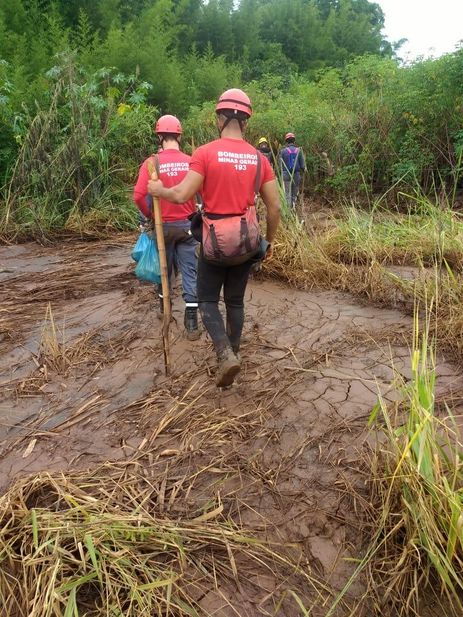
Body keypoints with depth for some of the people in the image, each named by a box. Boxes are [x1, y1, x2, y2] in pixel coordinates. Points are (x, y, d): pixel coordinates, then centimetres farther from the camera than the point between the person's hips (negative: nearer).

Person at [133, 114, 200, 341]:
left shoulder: (152, 162, -11)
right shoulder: (191, 162, -8)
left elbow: (138, 196, -17)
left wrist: (149, 215, 0)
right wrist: (195, 212, 9)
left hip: (163, 225, 0)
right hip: (187, 225, 0)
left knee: (164, 266, 20)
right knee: (190, 271, 2)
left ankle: (163, 305, 40)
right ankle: (191, 322, -1)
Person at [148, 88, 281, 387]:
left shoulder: (205, 153, -12)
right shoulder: (259, 158, 0)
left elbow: (181, 195, -17)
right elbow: (275, 207, 2)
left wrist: (158, 189, 4)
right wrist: (270, 241, 16)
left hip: (216, 240, -3)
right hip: (247, 240, 4)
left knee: (208, 300, 11)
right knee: (236, 301, 18)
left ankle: (226, 355, -7)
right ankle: (234, 353, 29)